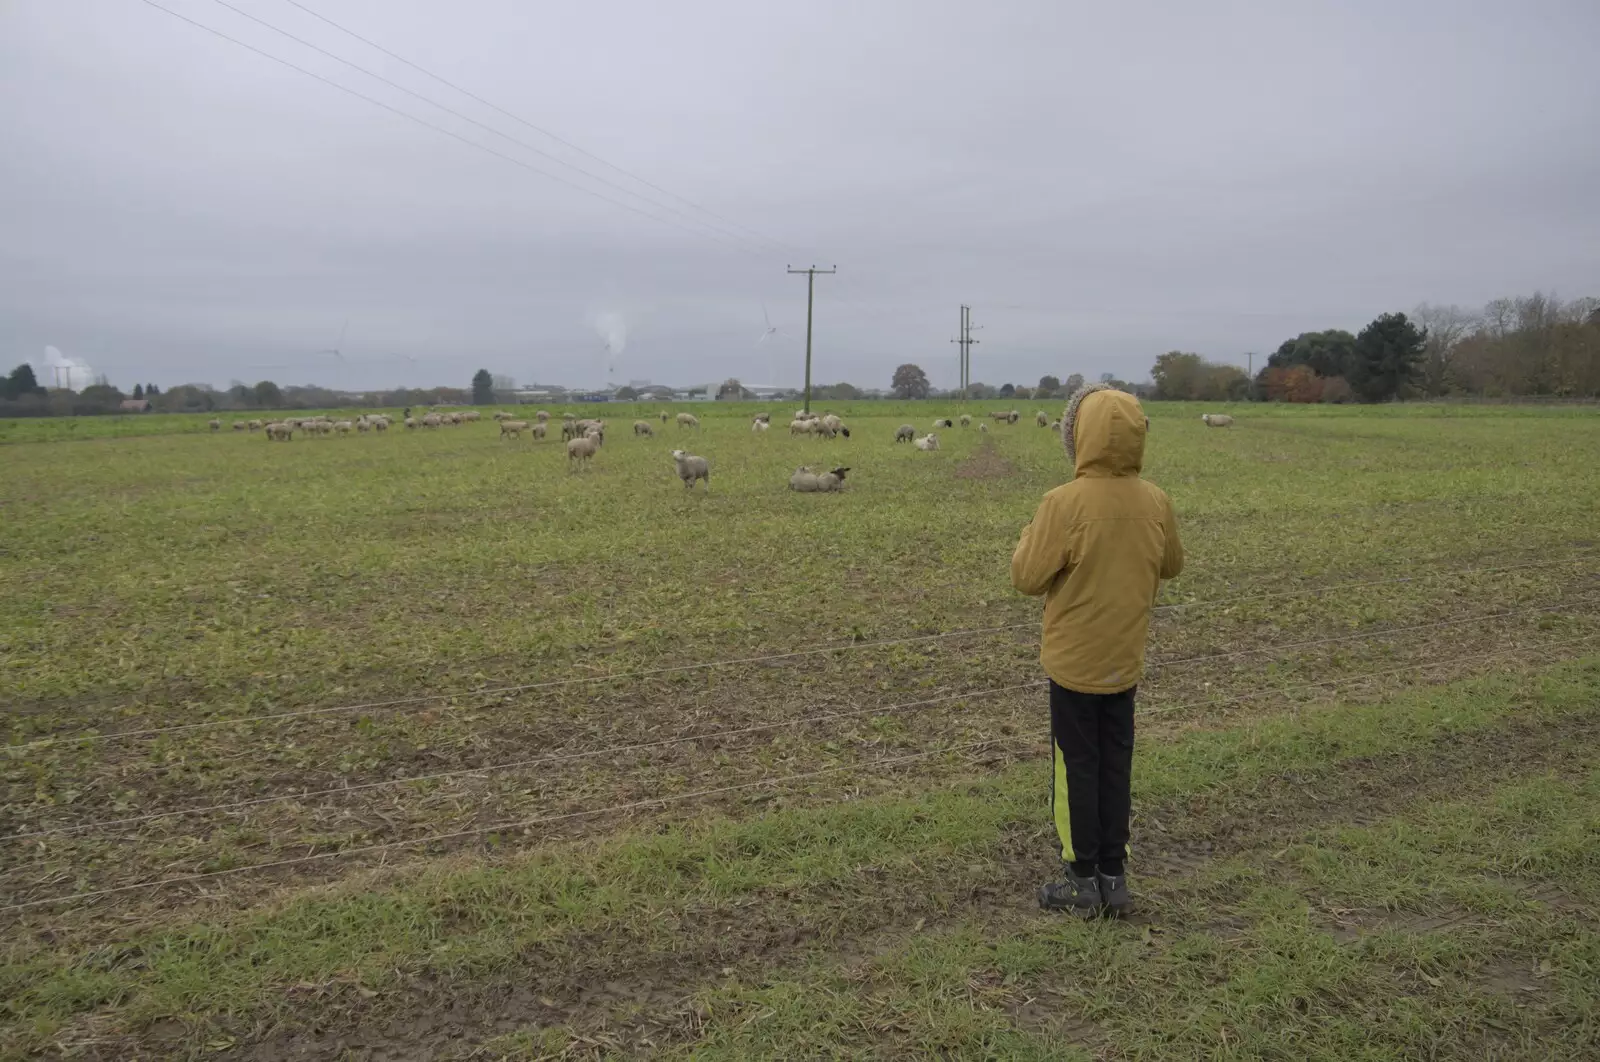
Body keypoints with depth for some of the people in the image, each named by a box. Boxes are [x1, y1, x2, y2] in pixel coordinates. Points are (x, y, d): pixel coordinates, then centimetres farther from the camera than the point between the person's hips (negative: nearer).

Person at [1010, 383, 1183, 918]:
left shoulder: (1065, 503, -22)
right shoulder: (1155, 502, -5)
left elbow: (1027, 577, -16)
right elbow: (1171, 565, 11)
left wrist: (1030, 537, 2)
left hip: (1074, 659, -5)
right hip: (1126, 658, 5)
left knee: (1077, 766, 7)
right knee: (1116, 765, 15)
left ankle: (1083, 881, 17)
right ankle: (1114, 878, 23)